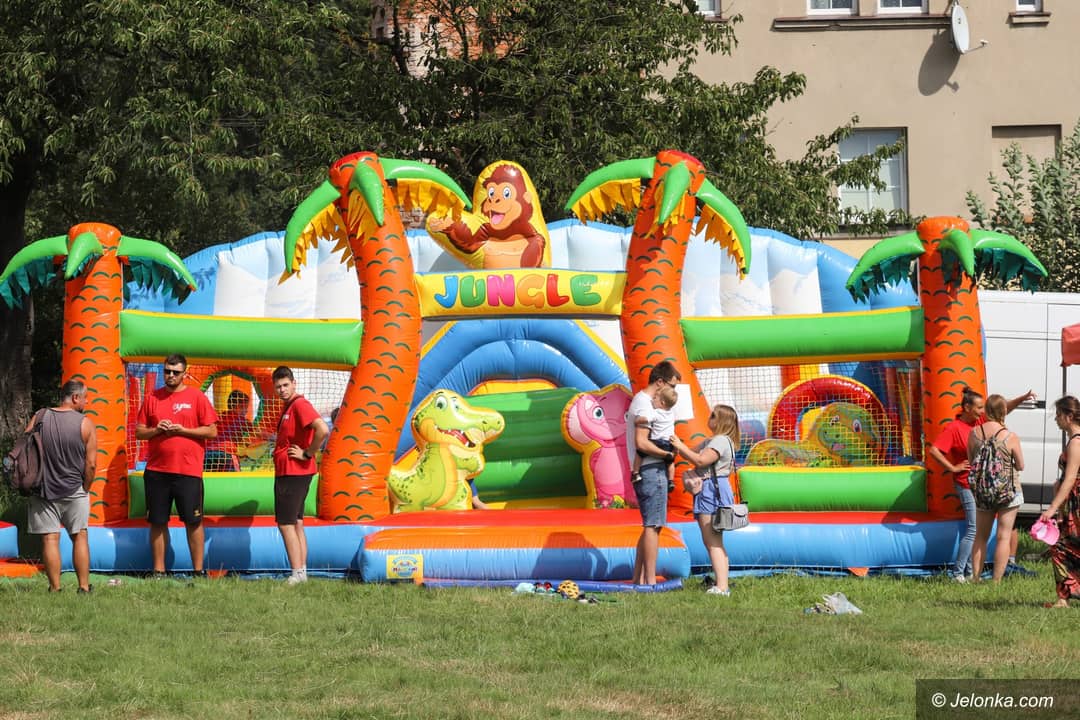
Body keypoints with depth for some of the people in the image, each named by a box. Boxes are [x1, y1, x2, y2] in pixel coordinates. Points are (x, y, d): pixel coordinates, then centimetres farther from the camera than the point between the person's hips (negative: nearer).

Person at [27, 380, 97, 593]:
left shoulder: (39, 418, 0)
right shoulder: (85, 424, -7)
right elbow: (90, 464, -8)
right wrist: (85, 488, 7)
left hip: (43, 489, 1)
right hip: (74, 491, -1)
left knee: (50, 539, 1)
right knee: (79, 537, 10)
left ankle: (55, 588, -1)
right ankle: (84, 586, 9)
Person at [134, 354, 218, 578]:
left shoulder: (196, 397, 2)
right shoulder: (152, 398, 10)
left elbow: (212, 431, -1)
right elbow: (139, 432, 12)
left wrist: (182, 430, -11)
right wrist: (156, 430, -8)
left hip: (188, 471, -3)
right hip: (156, 470, 3)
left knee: (193, 521, 0)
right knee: (157, 522, 5)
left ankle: (198, 570, 7)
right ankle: (158, 571, 12)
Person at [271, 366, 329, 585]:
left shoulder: (300, 405, -16)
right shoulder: (287, 407, 15)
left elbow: (323, 430, -30)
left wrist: (307, 453, -20)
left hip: (293, 473, -11)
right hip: (285, 472, 11)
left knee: (286, 524, -10)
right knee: (296, 524, 12)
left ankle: (297, 574, -11)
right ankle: (302, 572, 15)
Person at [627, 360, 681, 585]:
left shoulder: (642, 401, 18)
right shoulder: (645, 406, -15)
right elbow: (641, 442, -24)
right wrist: (668, 454, -14)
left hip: (651, 471, 10)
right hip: (651, 471, -10)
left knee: (651, 526, 14)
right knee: (653, 526, -8)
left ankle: (638, 579, 17)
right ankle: (650, 581, -7)